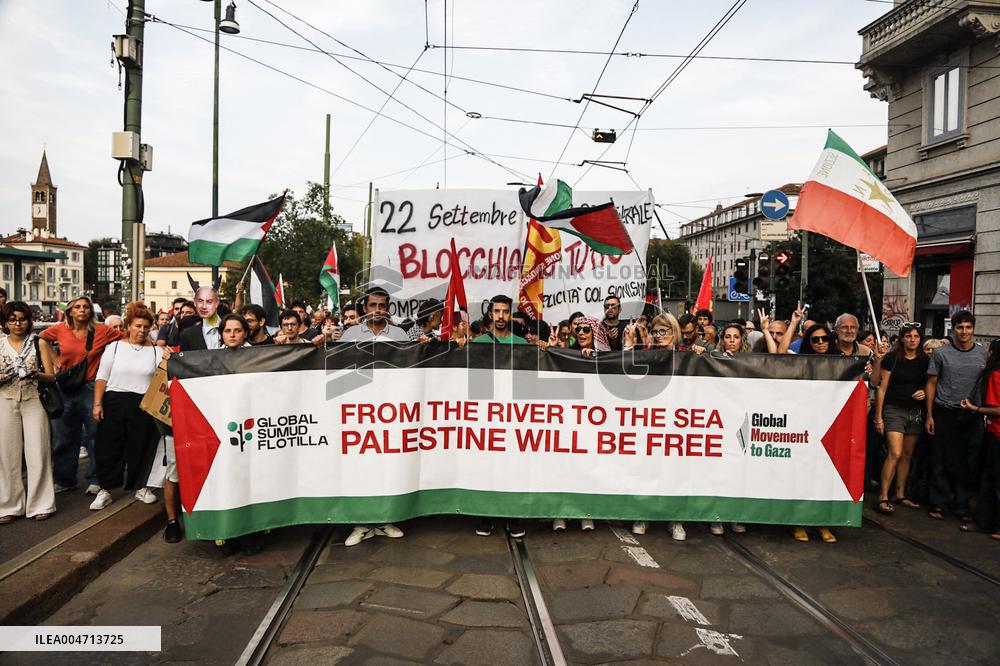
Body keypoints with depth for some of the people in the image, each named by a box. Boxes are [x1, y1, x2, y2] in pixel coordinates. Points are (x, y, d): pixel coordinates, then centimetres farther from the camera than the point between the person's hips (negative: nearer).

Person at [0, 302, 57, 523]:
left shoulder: (39, 343, 3)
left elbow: (51, 376, 1)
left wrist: (35, 374, -18)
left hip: (34, 401, -1)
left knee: (37, 452, -2)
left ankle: (40, 504, 8)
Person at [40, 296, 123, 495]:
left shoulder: (102, 331, -7)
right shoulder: (60, 330, 0)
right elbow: (40, 338, 17)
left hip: (90, 388, -3)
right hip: (65, 389, 3)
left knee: (94, 436, 3)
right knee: (64, 438, 12)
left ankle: (94, 480, 15)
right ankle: (64, 480, 26)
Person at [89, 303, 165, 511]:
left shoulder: (156, 351, 6)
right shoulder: (115, 347, 6)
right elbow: (102, 378, 5)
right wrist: (97, 404, -2)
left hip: (144, 405, 0)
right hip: (114, 402, 0)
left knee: (141, 447, 6)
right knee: (109, 447, 4)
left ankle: (141, 487, 21)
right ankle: (105, 490, 16)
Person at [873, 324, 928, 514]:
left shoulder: (924, 360, 7)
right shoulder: (892, 358, -5)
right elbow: (882, 388, -4)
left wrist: (925, 393, -6)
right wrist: (878, 416, -7)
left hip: (916, 411, 5)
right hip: (894, 410, -5)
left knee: (907, 455, 9)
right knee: (895, 454, -14)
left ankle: (900, 494, 20)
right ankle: (883, 497, -9)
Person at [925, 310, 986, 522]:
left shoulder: (983, 354, 4)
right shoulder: (941, 353, 0)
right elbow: (931, 384, 3)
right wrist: (929, 415, -1)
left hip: (971, 415, 1)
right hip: (944, 413, -1)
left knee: (965, 462, 6)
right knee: (941, 461, 3)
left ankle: (962, 505, 18)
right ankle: (939, 503, 14)